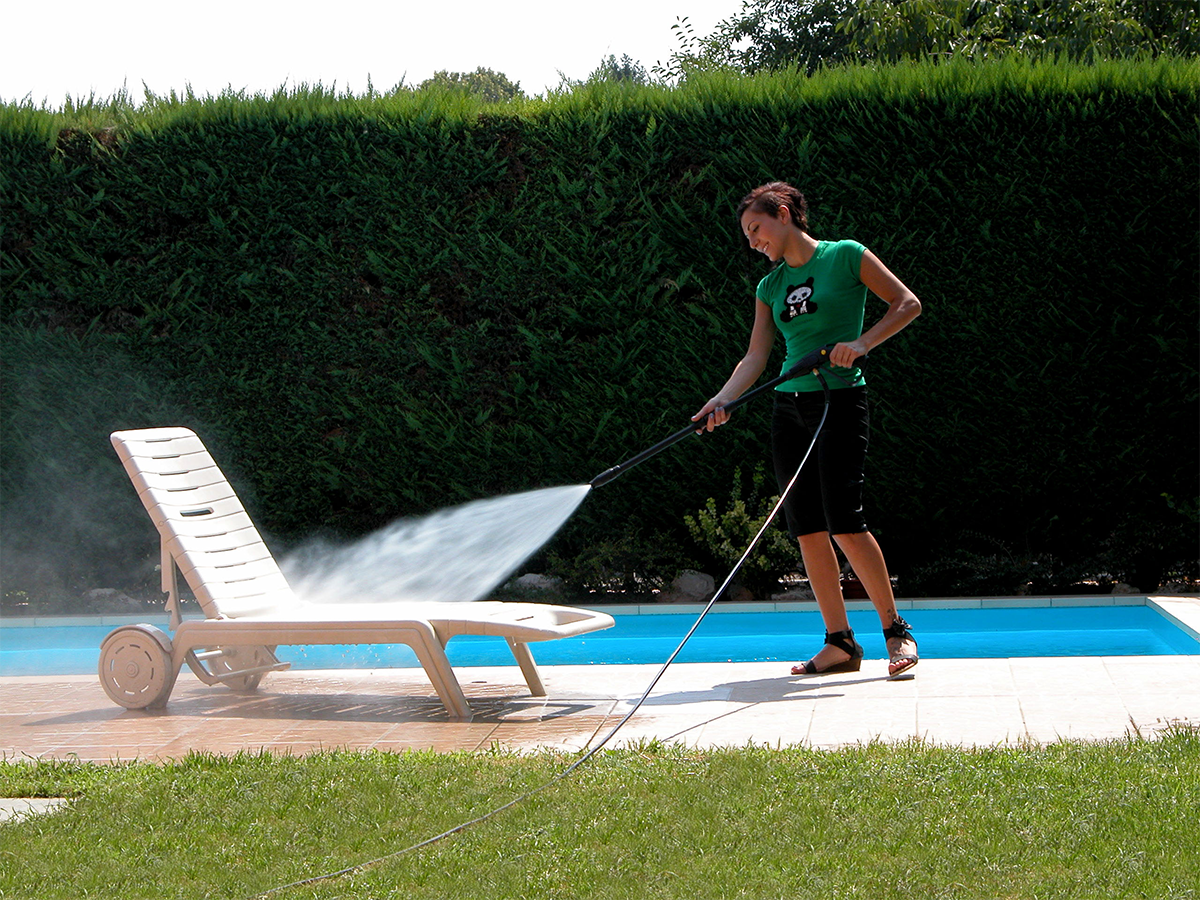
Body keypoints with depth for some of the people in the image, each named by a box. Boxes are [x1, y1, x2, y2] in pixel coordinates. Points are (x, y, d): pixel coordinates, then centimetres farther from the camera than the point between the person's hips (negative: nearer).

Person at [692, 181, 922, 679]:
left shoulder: (845, 255, -2)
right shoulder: (770, 287, 14)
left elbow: (907, 304, -2)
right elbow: (755, 357, 8)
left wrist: (862, 343, -15)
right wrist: (722, 400, -8)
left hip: (840, 400, -6)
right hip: (789, 408, 6)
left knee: (843, 520, -16)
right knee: (806, 528, 1)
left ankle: (896, 629, -3)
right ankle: (840, 642, 7)